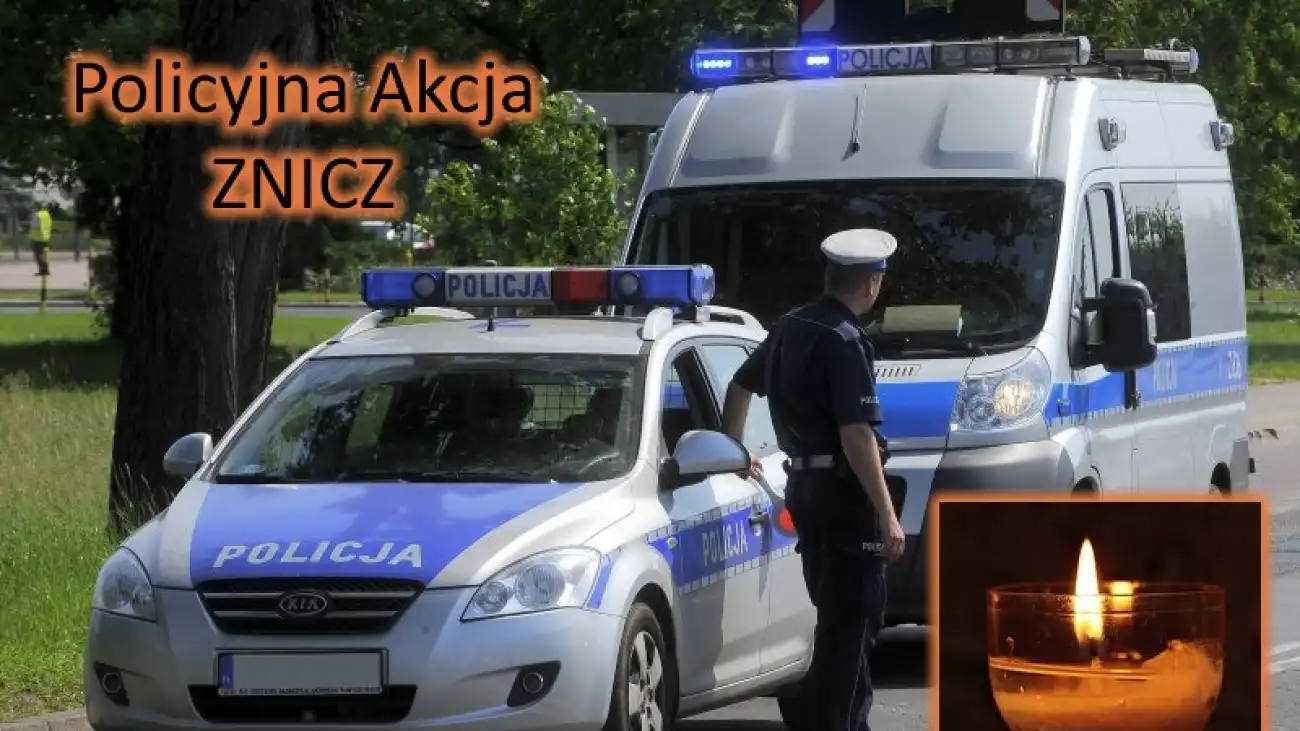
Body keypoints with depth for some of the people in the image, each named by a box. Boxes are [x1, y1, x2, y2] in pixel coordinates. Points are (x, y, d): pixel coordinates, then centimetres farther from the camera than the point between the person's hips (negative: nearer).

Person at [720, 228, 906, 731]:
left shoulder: (789, 329, 11)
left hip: (803, 486, 9)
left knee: (838, 616, 17)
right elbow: (857, 435, -23)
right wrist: (887, 515, -23)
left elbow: (740, 385, 25)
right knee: (851, 619, -6)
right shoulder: (844, 343, -17)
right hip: (845, 489, -9)